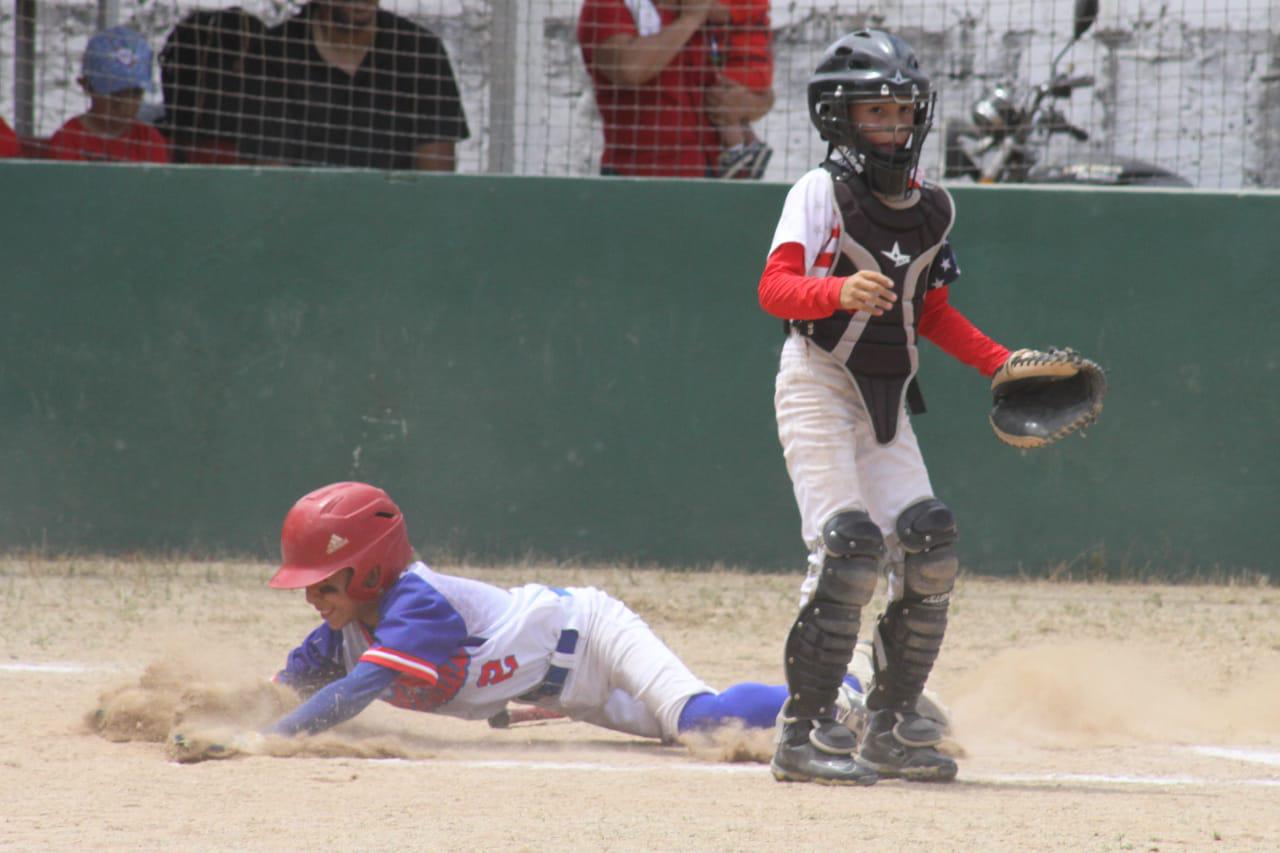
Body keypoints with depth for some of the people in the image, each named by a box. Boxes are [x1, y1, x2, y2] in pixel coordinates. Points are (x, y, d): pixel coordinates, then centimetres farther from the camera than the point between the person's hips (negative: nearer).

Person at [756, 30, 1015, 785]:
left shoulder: (934, 210, 10)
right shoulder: (820, 194, -9)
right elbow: (775, 289, -21)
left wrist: (1000, 363, 11)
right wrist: (841, 291, -40)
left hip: (887, 400, 7)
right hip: (818, 384, -7)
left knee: (929, 552, 0)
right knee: (848, 551, -18)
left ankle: (890, 729, 12)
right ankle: (805, 734, -13)